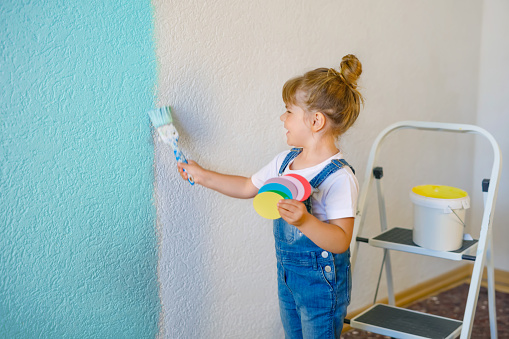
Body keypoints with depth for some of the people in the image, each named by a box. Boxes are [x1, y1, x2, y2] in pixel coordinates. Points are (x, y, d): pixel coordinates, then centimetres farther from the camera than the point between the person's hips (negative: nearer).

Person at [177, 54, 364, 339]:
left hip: (322, 283, -8)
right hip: (287, 273, 8)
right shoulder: (285, 161, 1)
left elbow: (341, 241, -28)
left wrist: (304, 221, -43)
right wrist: (202, 175, 17)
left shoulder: (339, 178, -24)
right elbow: (247, 187, 16)